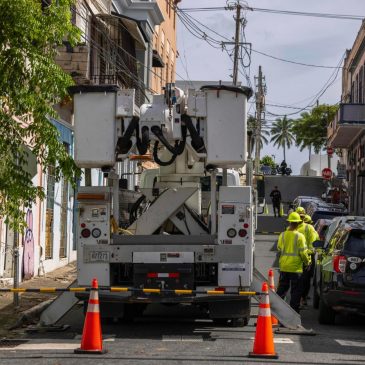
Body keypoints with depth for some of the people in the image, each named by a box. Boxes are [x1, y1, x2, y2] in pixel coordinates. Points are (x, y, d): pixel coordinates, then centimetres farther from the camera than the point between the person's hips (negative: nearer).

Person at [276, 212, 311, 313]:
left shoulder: (282, 235, 1)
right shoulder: (300, 236, -13)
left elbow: (279, 250, 9)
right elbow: (303, 252, -11)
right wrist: (307, 262, 5)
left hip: (284, 267, 5)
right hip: (296, 268, -5)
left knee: (282, 289, 17)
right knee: (296, 291, 4)